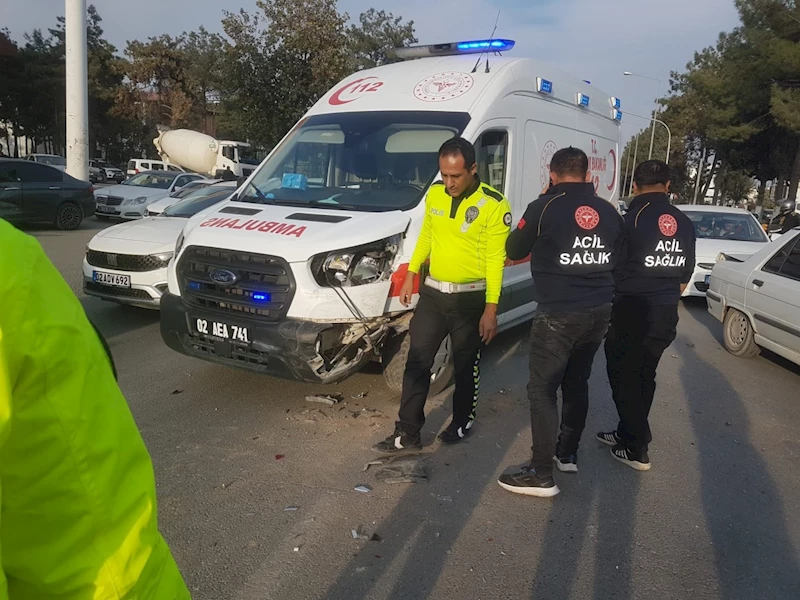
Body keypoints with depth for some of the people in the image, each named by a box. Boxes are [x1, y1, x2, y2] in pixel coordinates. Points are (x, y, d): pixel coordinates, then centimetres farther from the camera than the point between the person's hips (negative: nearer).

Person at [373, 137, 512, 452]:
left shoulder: (493, 205, -14)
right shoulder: (435, 193, 2)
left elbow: (495, 260, -14)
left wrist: (491, 309, -17)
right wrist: (411, 275, 13)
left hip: (471, 298, -4)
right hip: (432, 293, 5)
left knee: (466, 366, 11)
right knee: (417, 362, 5)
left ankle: (462, 423, 33)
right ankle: (408, 432, 14)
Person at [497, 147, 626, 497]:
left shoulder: (544, 207, -8)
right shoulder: (609, 212, 8)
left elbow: (514, 252, 2)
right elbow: (617, 258, 17)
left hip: (559, 314, -6)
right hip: (598, 311, 7)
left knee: (542, 390, 0)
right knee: (577, 383, 19)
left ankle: (541, 475, 2)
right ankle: (567, 455, 31)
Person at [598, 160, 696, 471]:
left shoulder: (634, 217, -12)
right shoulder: (684, 222, 7)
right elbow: (684, 276, 14)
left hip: (633, 311, -6)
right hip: (666, 315, 6)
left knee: (624, 378, 5)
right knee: (644, 377, 17)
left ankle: (637, 449, 10)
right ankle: (628, 433, 30)